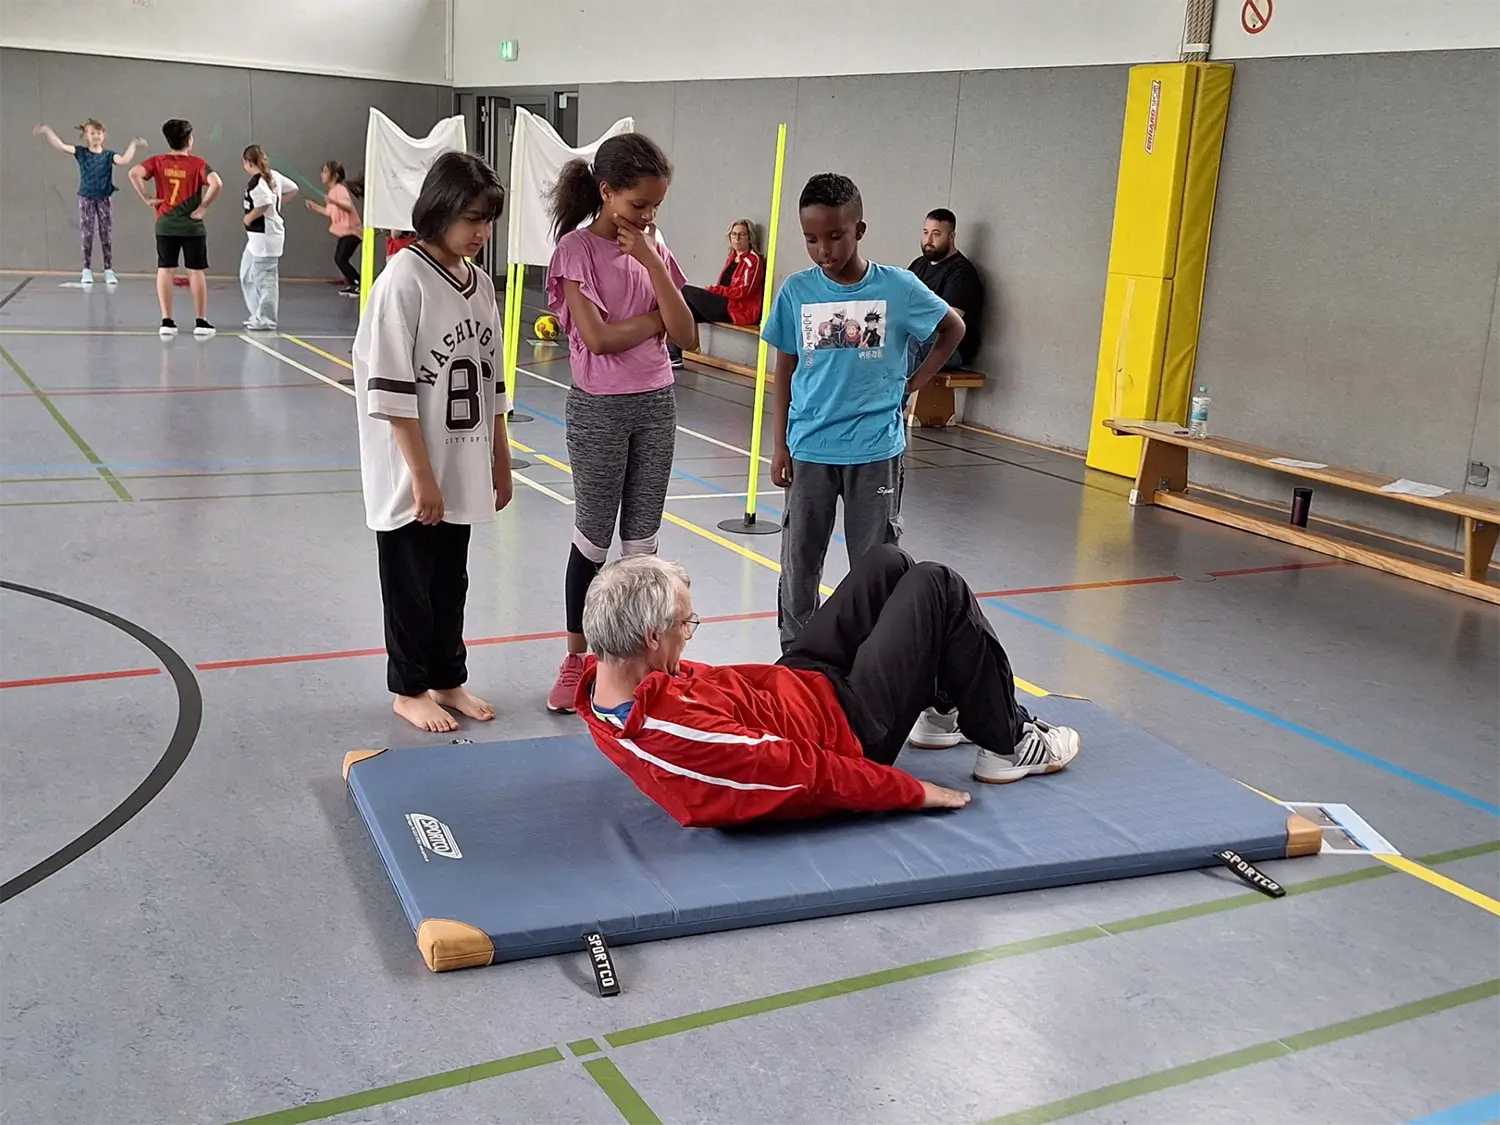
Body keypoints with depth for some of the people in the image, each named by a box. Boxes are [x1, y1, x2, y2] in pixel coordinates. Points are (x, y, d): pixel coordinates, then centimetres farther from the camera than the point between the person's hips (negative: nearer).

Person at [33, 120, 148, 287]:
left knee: (106, 235, 2)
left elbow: (124, 160, -17)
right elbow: (61, 146, -8)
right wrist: (47, 131, -18)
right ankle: (87, 270, 6)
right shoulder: (81, 152, 1)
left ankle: (109, 270, 7)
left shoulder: (108, 155, 1)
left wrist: (133, 145, -24)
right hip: (86, 198, 0)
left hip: (104, 199, 0)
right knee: (87, 235, 1)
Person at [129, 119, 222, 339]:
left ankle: (167, 321, 4)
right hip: (192, 225, -2)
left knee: (165, 271, 6)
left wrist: (147, 198, -3)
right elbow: (216, 183, -21)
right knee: (196, 272, 5)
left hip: (165, 225, 2)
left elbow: (134, 173, -12)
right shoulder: (198, 163, -6)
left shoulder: (158, 161, 1)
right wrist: (203, 207, -11)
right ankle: (201, 322, 7)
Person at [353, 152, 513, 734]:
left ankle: (448, 679, 30)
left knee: (451, 581, 16)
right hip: (412, 476, -6)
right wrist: (422, 477, -18)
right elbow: (392, 391, -18)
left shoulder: (480, 283, 6)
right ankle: (409, 688, 23)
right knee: (410, 582, 8)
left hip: (462, 472, 6)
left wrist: (500, 462, 14)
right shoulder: (404, 280, -15)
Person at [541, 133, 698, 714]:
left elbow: (686, 336, -4)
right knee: (593, 539, 4)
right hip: (599, 408, -5)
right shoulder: (577, 248, -9)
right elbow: (598, 337, -19)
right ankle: (576, 659, 18)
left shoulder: (655, 247, 6)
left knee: (641, 541, 9)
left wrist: (651, 262, -11)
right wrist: (658, 318, -7)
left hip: (656, 405, 5)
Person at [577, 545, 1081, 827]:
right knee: (937, 588, -2)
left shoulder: (602, 683, -12)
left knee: (887, 561, 12)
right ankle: (1008, 744, 16)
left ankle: (940, 705, 30)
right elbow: (807, 773, -28)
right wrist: (916, 792, -17)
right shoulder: (680, 735, -38)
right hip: (847, 724, -9)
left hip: (794, 682, 9)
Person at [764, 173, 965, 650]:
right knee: (799, 561, 9)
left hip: (876, 449, -1)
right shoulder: (796, 291, -2)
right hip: (809, 449, 2)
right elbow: (785, 370, 5)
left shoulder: (898, 288, -5)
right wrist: (779, 445, 3)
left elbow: (953, 328, 11)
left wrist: (915, 381, 3)